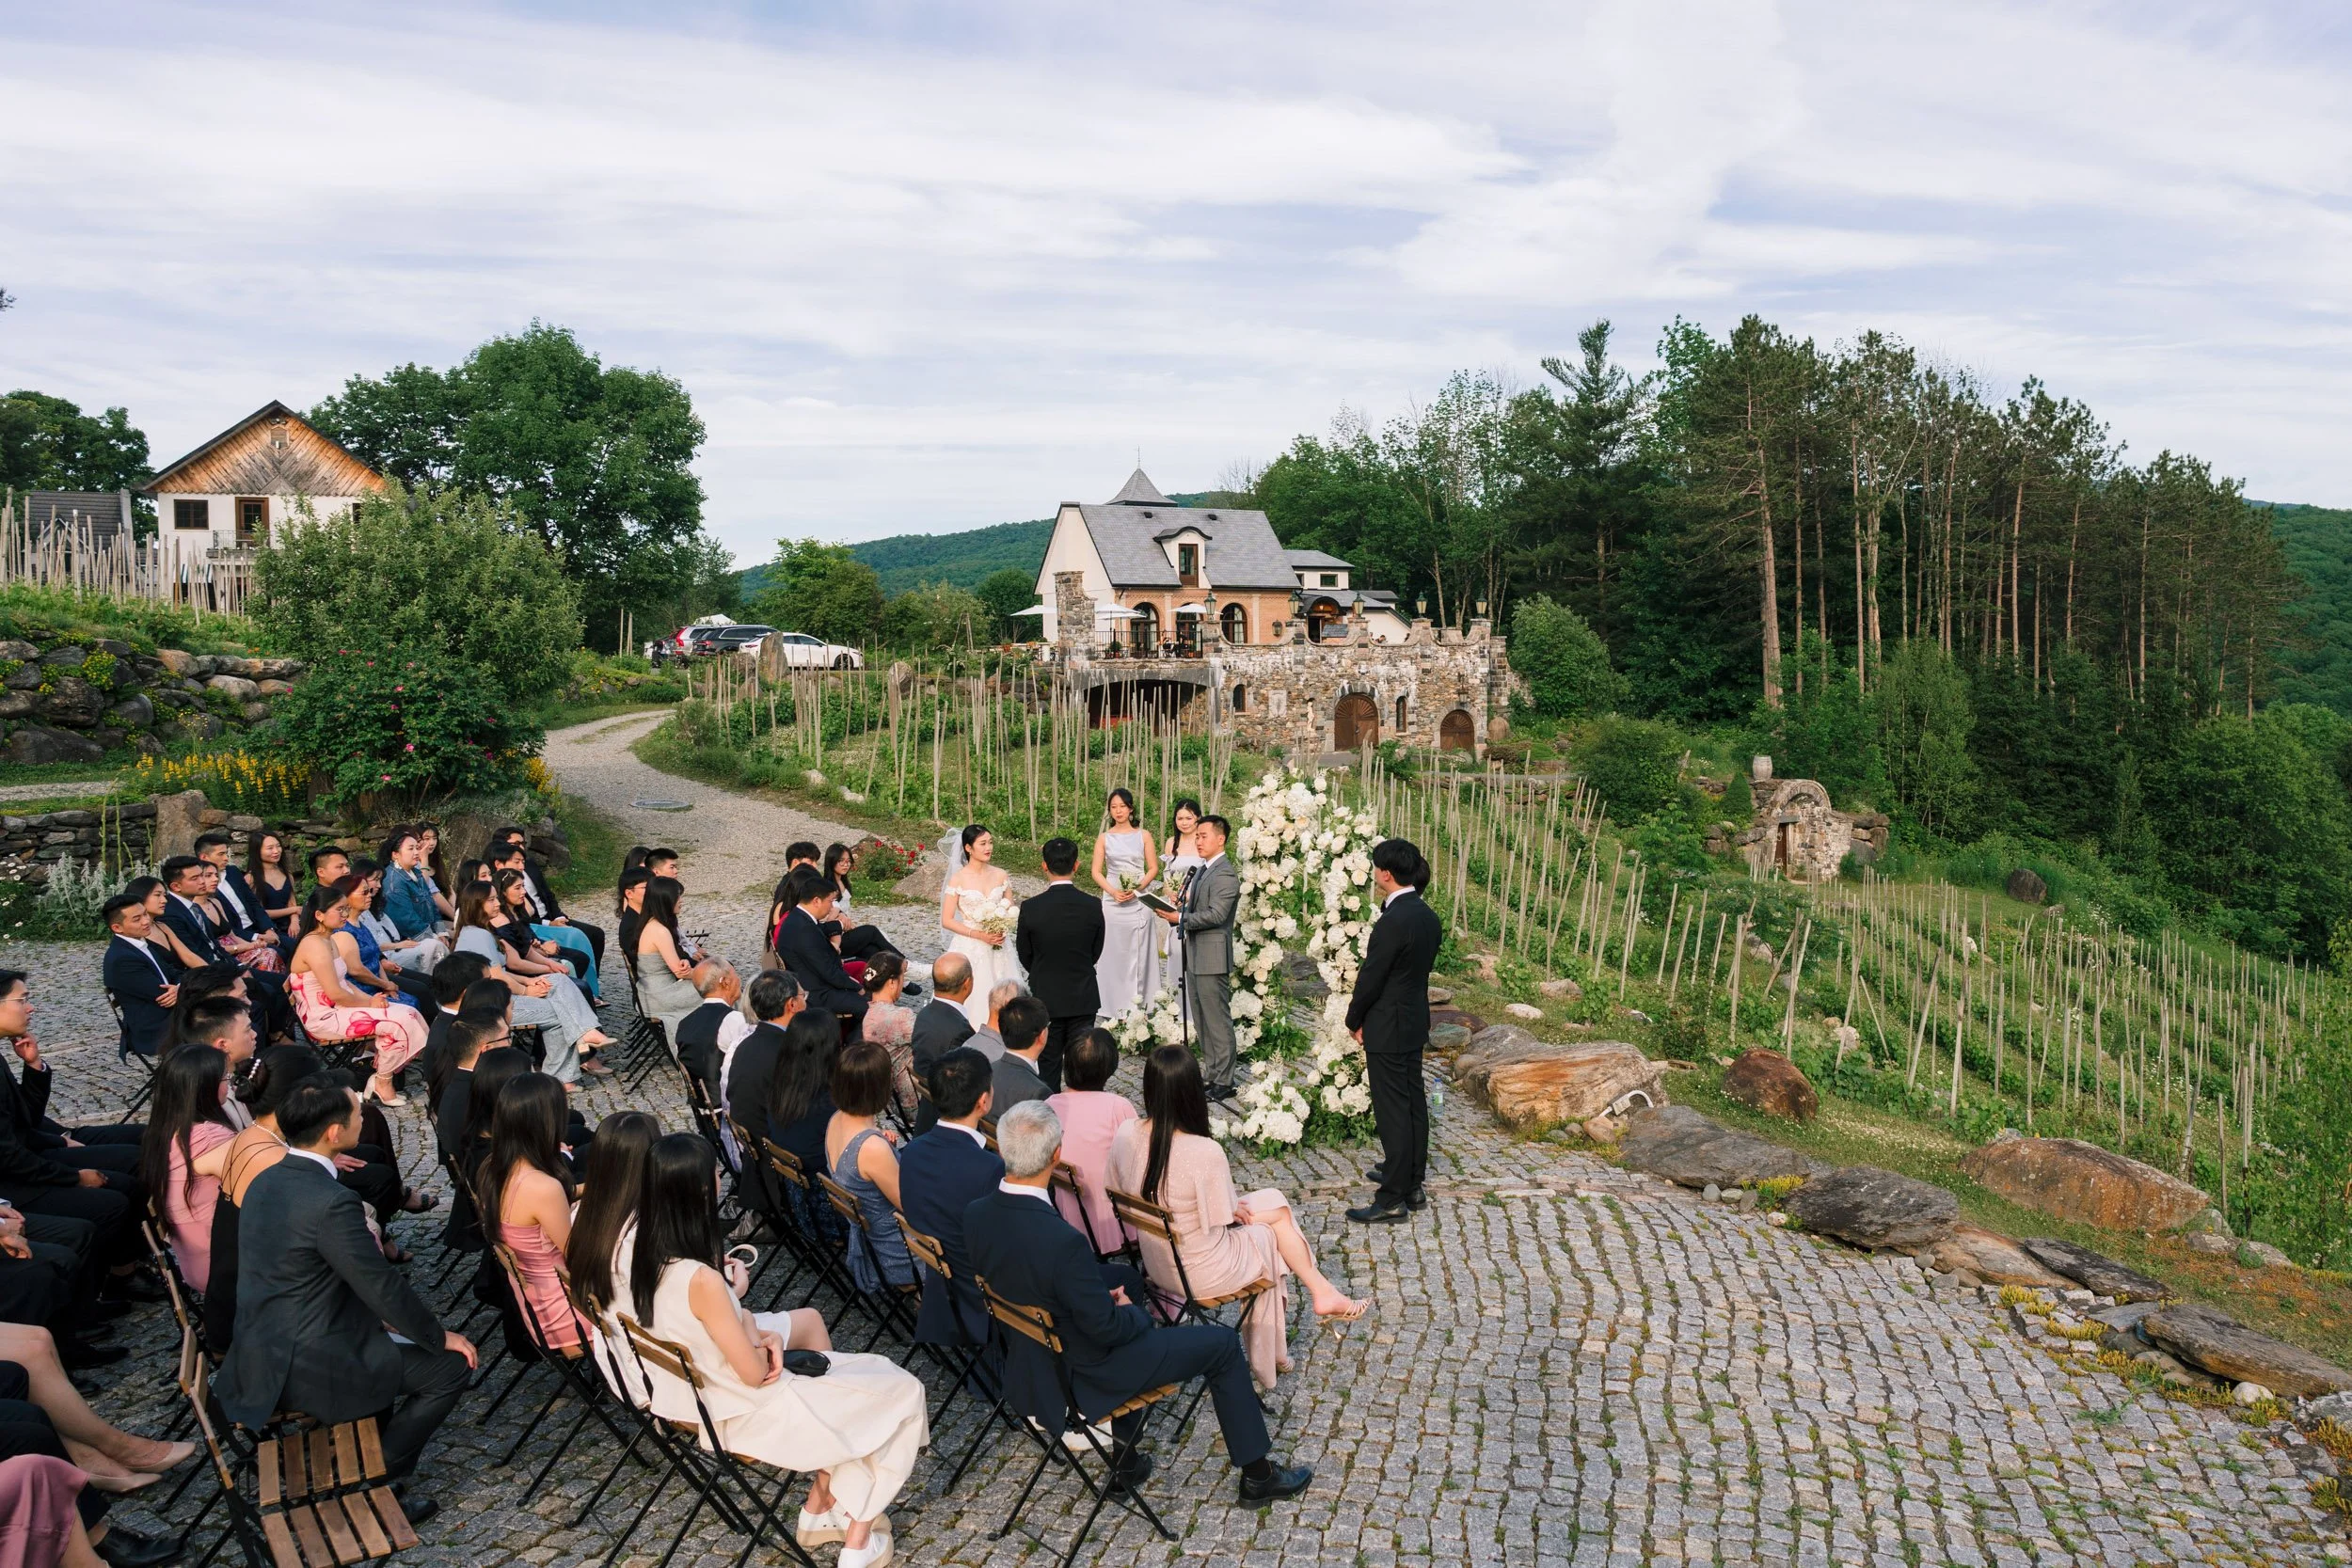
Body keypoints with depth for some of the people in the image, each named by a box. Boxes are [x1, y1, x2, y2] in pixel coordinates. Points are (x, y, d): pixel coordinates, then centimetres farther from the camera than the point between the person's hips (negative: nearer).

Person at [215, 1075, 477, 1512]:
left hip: (261, 1353, 9)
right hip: (305, 1370, -9)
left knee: (393, 1339, 27)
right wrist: (440, 1337, -3)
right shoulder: (331, 1202, -26)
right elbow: (383, 1286, -18)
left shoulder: (267, 1181, 3)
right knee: (450, 1367, 0)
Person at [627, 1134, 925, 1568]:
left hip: (688, 1397, 8)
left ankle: (822, 1506, 30)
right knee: (901, 1391, 8)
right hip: (742, 1417, -8)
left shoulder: (643, 1253, -10)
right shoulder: (702, 1280, -34)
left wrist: (763, 1335, -8)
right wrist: (735, 1291, -9)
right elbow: (755, 1374, -23)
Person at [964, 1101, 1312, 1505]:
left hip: (1027, 1365, 7)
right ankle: (1257, 1475, 25)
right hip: (1084, 1376, -7)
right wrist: (1134, 1313, -1)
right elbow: (1107, 1327, -24)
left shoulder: (975, 1214, -13)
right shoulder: (1061, 1242, -36)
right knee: (1222, 1343, 8)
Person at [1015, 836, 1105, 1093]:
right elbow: (1096, 953, 1)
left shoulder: (1030, 908, -15)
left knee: (1049, 1065, 11)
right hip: (1084, 999, 1)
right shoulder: (1094, 906, -11)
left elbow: (1025, 956, -2)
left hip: (1046, 998, -1)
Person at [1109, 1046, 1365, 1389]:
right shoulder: (1206, 1152, -32)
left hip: (1154, 1264, 6)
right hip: (1202, 1273, -6)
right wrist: (1235, 1210, 7)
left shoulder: (1125, 1136, -13)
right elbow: (1220, 1219, -18)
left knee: (1274, 1201, 19)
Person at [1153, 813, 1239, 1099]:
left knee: (1218, 1021, -3)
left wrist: (1181, 918, -19)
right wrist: (1175, 913, 0)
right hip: (1195, 957, 10)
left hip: (1212, 958, -10)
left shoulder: (1225, 875, -15)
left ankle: (1224, 1082, 5)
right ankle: (1211, 1074, 25)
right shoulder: (1203, 871, 17)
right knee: (1201, 1022, 15)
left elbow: (1216, 914, -23)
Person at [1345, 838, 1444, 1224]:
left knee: (1392, 1112, -2)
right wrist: (1363, 1007, 12)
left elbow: (1371, 977, -19)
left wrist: (1354, 1021, -3)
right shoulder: (1427, 915, 5)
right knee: (1413, 1102, 17)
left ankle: (1392, 1200, 5)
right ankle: (1411, 1182, 30)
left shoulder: (1393, 921, -24)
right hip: (1415, 1022, 9)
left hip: (1388, 1029, -9)